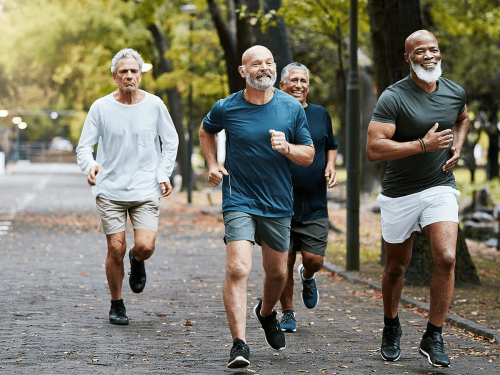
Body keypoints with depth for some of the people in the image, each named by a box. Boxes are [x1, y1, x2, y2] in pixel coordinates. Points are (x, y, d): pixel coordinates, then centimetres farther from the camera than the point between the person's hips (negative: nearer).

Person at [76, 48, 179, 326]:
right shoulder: (101, 107, -2)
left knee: (145, 247, -13)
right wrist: (89, 165, -21)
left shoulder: (154, 105, 2)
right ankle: (116, 305, 18)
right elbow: (84, 146, 1)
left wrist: (164, 174, 3)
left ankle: (137, 262, 25)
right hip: (110, 190, 0)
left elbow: (170, 142, 14)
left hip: (146, 190, 0)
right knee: (116, 250, -2)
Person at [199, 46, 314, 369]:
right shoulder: (226, 108, -5)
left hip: (278, 205, 3)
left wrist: (286, 148, -17)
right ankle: (239, 344, -19)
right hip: (239, 201, -3)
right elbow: (206, 131, 18)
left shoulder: (292, 108, -3)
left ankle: (266, 312, 48)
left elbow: (309, 156, 3)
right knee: (238, 269, -19)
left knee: (277, 273, 15)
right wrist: (212, 164, 4)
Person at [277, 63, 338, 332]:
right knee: (284, 262, 0)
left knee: (314, 259, -4)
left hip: (315, 205, 2)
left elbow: (331, 146, 22)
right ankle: (287, 313, 16)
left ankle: (307, 278, 32)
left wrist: (331, 166, 3)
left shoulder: (321, 115, 8)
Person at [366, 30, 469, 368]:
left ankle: (434, 338, -6)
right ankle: (391, 328, 37)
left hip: (441, 188, 2)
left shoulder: (456, 93, 1)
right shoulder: (393, 98, -15)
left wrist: (457, 146, 7)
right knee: (397, 267, 11)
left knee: (446, 258, -17)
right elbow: (374, 149, -23)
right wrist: (423, 145, -27)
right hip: (400, 194, -2)